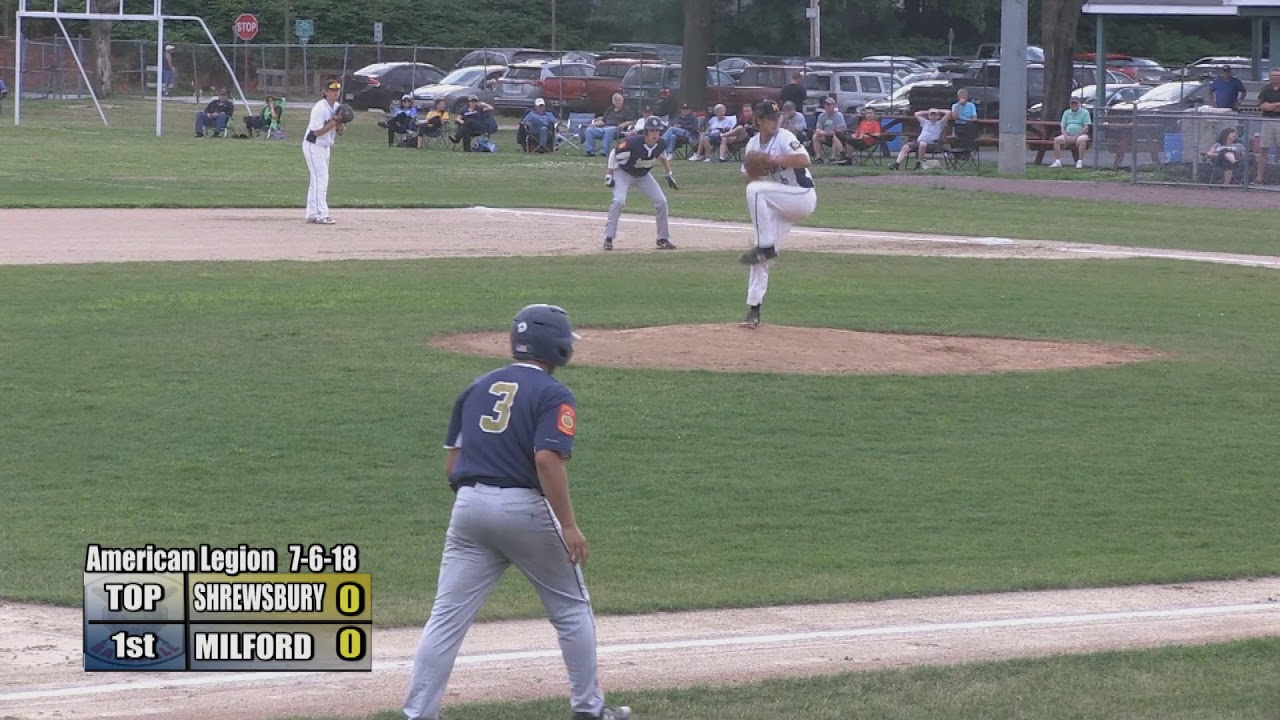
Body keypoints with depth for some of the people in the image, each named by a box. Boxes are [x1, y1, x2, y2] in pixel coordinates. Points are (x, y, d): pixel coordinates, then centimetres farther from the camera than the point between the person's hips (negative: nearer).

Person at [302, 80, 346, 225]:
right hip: (313, 146, -9)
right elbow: (317, 131, -24)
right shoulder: (319, 108, -20)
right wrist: (334, 122, -27)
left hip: (325, 147, 9)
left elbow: (340, 131, 7)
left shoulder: (337, 107, 6)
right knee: (321, 179, -13)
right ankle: (322, 215, -15)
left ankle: (312, 214, 19)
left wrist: (340, 124, -14)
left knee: (317, 180, 13)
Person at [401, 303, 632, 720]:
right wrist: (568, 526, -19)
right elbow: (547, 459, -19)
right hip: (525, 509, -5)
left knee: (448, 618, 2)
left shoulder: (478, 388, 15)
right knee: (571, 608, 13)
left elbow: (451, 463, 13)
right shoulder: (554, 395, -4)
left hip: (468, 503, 5)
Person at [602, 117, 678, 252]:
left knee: (661, 201, -1)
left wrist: (669, 174, 10)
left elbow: (663, 156, 7)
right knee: (619, 201, -26)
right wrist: (609, 176, -21)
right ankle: (608, 238, -19)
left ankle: (663, 239, 12)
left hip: (643, 175, 5)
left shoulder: (661, 144, -18)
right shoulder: (632, 143, -34)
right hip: (623, 173, -5)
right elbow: (614, 154, -20)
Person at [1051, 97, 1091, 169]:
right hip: (1068, 135, 4)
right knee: (1057, 140, -20)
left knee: (1082, 140, -38)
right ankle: (1058, 162, -23)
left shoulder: (1084, 112, 3)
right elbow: (1062, 127, 13)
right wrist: (1066, 136, -8)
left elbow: (1086, 127, -6)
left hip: (1081, 134, -4)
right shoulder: (1066, 113, 17)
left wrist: (1076, 136, -16)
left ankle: (1080, 162, -36)